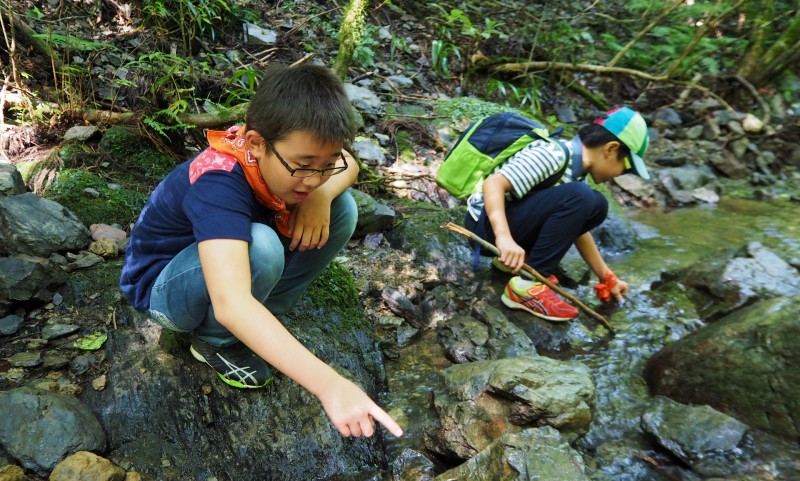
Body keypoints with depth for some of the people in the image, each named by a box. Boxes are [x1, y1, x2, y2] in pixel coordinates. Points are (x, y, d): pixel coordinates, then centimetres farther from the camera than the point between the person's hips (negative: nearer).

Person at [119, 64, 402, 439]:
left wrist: (322, 195, -27)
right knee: (259, 247, -40)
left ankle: (258, 324, -2)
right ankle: (215, 341, -7)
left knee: (342, 208, -12)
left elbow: (347, 165, -3)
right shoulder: (218, 185, -38)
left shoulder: (280, 146, -19)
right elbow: (230, 304, -51)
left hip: (228, 253, 6)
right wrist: (329, 384, -59)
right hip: (164, 286, -6)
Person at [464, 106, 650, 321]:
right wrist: (504, 237, -42)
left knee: (596, 205, 4)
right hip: (487, 222, -9)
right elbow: (493, 183, -29)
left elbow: (577, 228, 15)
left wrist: (607, 278, 18)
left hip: (514, 221, 9)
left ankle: (518, 259, 2)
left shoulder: (576, 165, 8)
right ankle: (526, 285, -19)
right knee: (578, 197, -25)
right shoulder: (554, 154, -20)